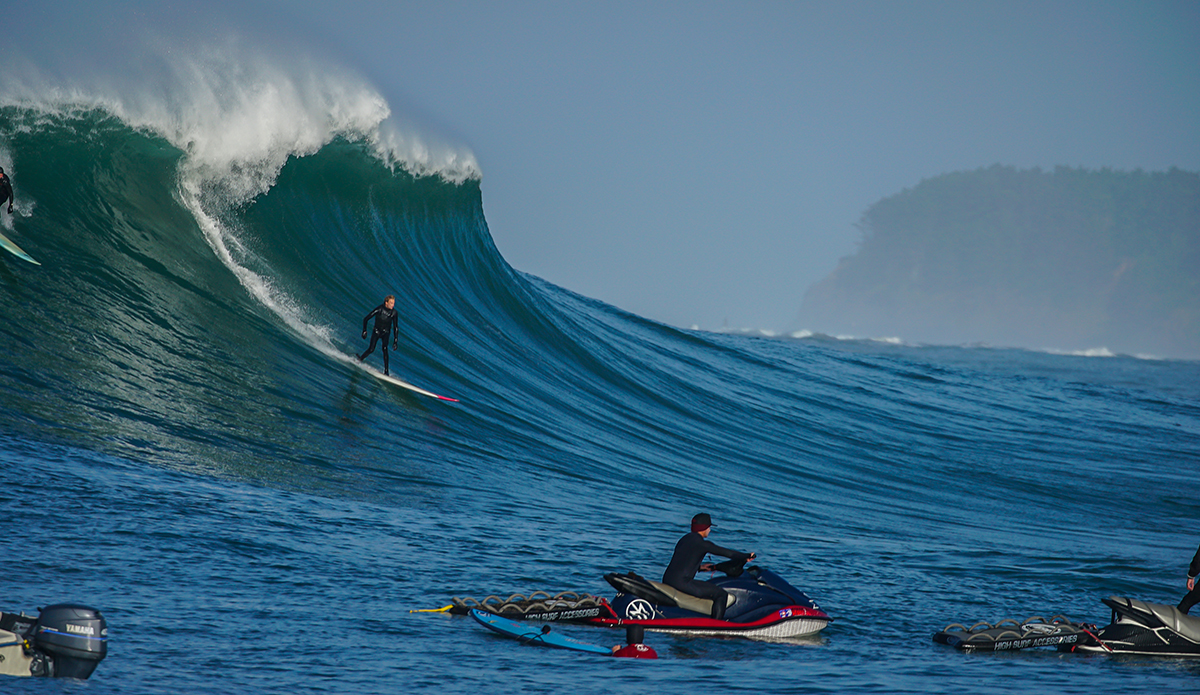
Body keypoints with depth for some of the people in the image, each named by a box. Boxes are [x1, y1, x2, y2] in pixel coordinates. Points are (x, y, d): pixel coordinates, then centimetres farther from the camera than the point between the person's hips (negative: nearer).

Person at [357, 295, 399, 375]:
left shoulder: (394, 313, -11)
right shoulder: (379, 309, -19)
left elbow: (396, 327, -3)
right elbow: (366, 319, -11)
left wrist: (395, 341, -6)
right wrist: (364, 331, -13)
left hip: (386, 333, 1)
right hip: (377, 331, -1)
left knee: (385, 349, -19)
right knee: (371, 349, -14)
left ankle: (386, 371, -20)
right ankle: (359, 360, 12)